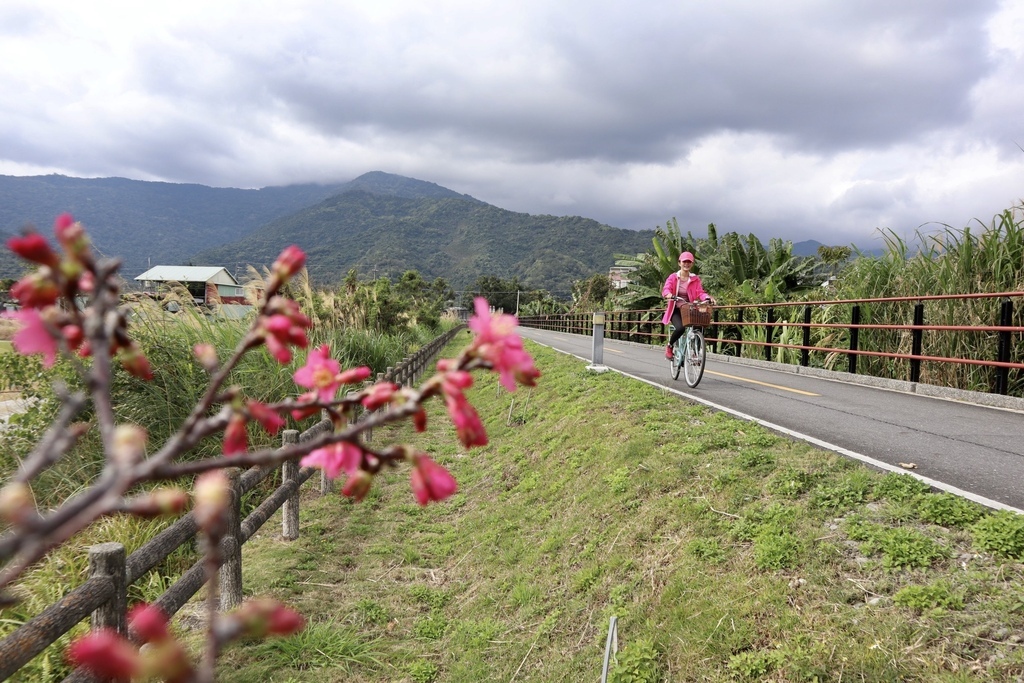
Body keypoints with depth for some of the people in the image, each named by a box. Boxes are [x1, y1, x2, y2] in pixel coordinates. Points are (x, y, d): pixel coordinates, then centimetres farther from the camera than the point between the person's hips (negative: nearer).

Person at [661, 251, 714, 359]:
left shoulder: (695, 279, 7)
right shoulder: (673, 277, 0)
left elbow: (700, 292, -7)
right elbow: (665, 290, -16)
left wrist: (707, 297, -30)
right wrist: (670, 295, -40)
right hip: (676, 310, -3)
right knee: (680, 328, -32)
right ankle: (669, 346, -1)